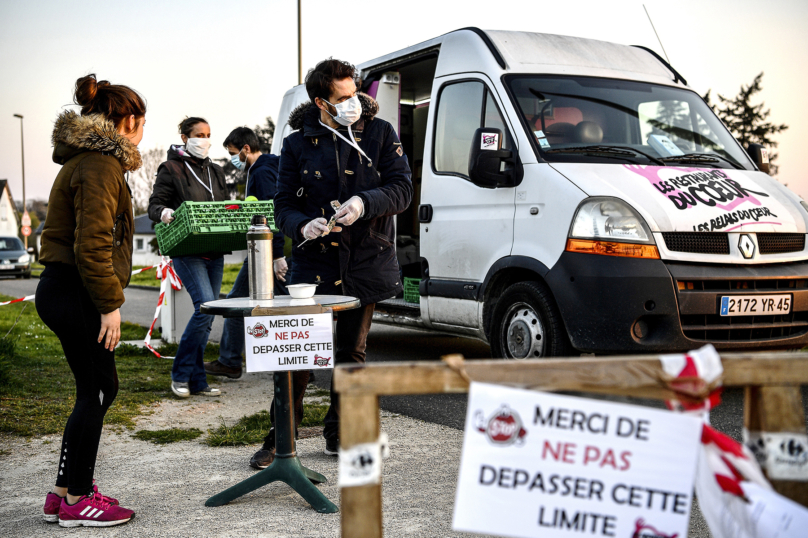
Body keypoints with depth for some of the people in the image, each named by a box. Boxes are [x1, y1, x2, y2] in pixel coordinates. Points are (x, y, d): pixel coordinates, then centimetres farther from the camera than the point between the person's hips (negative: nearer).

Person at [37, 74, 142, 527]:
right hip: (74, 292, -10)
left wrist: (107, 298, 20)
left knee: (97, 390, 14)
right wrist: (110, 305, -19)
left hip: (63, 289, 10)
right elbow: (92, 244, -22)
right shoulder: (100, 165, -15)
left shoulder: (91, 158, 18)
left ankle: (66, 492, 23)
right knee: (97, 391, -2)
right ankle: (76, 500, 8)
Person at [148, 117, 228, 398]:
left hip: (215, 251, 7)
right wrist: (164, 213, -26)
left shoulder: (216, 171, 19)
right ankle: (180, 373, -4)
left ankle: (196, 381, 14)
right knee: (206, 305, -19)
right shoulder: (171, 169, 0)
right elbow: (154, 206, -4)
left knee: (207, 312, 6)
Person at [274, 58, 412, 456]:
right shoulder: (298, 142, 3)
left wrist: (364, 203, -21)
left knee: (352, 351, 11)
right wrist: (302, 226, -18)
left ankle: (338, 432, 27)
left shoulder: (379, 133, 3)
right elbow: (284, 203, 4)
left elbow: (401, 189, -2)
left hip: (366, 261, 1)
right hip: (315, 263, -1)